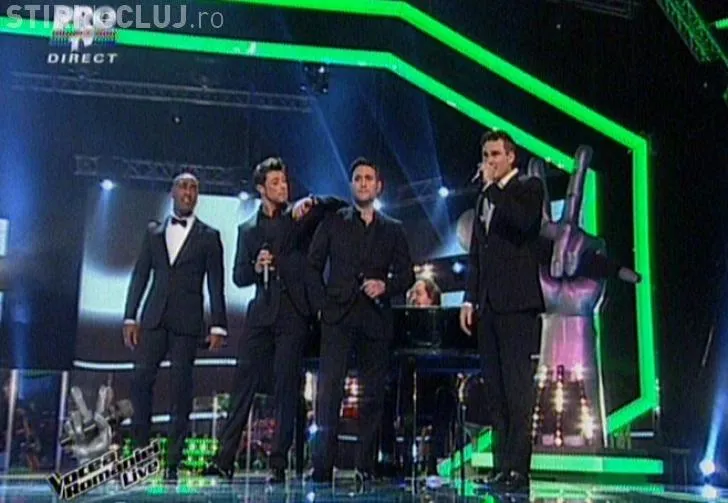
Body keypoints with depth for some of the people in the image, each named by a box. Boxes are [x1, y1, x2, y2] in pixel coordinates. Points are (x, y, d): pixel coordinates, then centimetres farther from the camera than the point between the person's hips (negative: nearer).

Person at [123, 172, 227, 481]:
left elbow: (216, 284, 4)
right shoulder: (153, 231, 15)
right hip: (154, 318, 2)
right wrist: (130, 317, 4)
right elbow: (140, 275, 12)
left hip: (187, 322, -2)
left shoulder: (209, 236, 8)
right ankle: (141, 452, 5)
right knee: (141, 380, -6)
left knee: (180, 389, -3)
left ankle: (173, 462, 2)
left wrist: (218, 326, -4)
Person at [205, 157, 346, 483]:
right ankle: (225, 459, -1)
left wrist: (310, 202, -13)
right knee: (244, 384, -3)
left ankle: (278, 464, 1)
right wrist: (256, 267, -7)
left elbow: (339, 205, 2)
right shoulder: (248, 229, 16)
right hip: (261, 313, 2)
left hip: (293, 313, -2)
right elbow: (238, 277, 14)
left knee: (286, 388, -3)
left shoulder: (300, 217, 10)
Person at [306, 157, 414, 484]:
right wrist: (321, 304, -2)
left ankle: (366, 467, 11)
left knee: (373, 394, 3)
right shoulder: (333, 223, 12)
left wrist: (385, 286, -7)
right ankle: (322, 467, -9)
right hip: (338, 315, -2)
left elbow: (406, 274, 12)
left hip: (376, 318, 2)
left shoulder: (393, 230, 15)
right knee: (329, 389, -11)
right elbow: (313, 266, 9)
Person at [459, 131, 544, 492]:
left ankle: (517, 469, -8)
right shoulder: (484, 199, 23)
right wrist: (469, 299, 14)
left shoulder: (528, 188, 3)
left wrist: (494, 186, -10)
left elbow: (522, 222, -19)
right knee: (496, 391, 6)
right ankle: (501, 467, 9)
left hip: (517, 304, -7)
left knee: (517, 389, -9)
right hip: (489, 307, 7)